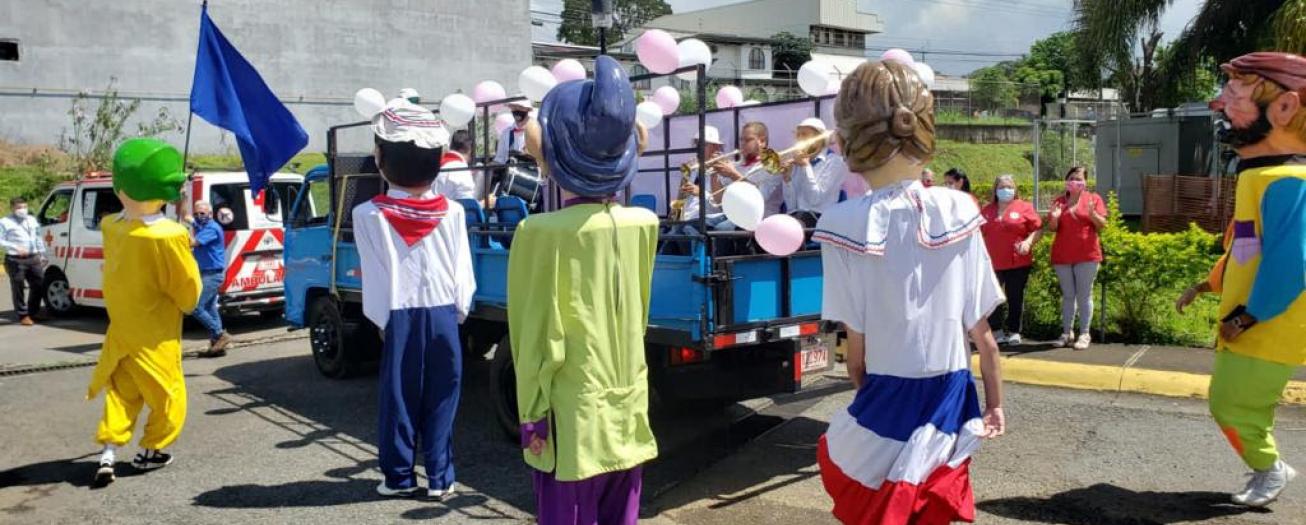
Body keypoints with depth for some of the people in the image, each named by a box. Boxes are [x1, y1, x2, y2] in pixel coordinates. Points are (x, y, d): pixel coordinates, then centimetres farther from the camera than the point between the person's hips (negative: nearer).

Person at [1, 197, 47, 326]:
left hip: (34, 258, 6)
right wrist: (16, 247, -19)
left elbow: (38, 238, 23)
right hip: (15, 260, -5)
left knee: (38, 286, 8)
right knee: (18, 288, -3)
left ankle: (33, 312, 24)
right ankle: (23, 316, 5)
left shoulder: (32, 220, 18)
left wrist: (42, 254, 19)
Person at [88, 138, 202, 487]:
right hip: (155, 337, -5)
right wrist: (186, 304, 8)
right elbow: (189, 290, -15)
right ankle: (151, 451, 22)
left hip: (121, 333, 5)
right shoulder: (170, 237, -25)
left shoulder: (110, 228, -7)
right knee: (167, 394, 13)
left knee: (121, 392, 18)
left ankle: (109, 451, 9)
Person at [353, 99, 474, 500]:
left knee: (399, 398, 10)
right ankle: (440, 478, 15)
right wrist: (459, 311, 10)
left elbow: (375, 277, -6)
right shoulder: (452, 212, -4)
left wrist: (382, 321, 5)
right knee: (440, 399, 9)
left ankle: (400, 477, 19)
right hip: (443, 316, 1)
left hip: (399, 318, -1)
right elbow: (463, 272, -2)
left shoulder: (368, 215, -7)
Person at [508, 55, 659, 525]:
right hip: (628, 415, 5)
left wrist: (532, 415, -1)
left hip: (573, 423, -5)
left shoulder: (541, 232, -15)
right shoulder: (644, 223, -2)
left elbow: (539, 339, -14)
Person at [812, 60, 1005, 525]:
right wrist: (995, 402, 13)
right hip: (951, 401, 3)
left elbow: (858, 341, -9)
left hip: (890, 402, -3)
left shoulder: (844, 224, -15)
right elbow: (981, 329, 0)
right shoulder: (958, 212, -7)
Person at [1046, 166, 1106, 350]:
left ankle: (1085, 334, 1)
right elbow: (1051, 228, 7)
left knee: (1084, 295, -2)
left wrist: (1092, 214, -20)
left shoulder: (1094, 198, 4)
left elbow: (1102, 225, -1)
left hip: (1086, 255, -2)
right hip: (1062, 256, 3)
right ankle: (1067, 333, 10)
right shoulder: (1059, 201, 10)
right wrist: (1054, 217, -14)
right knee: (1067, 295, 6)